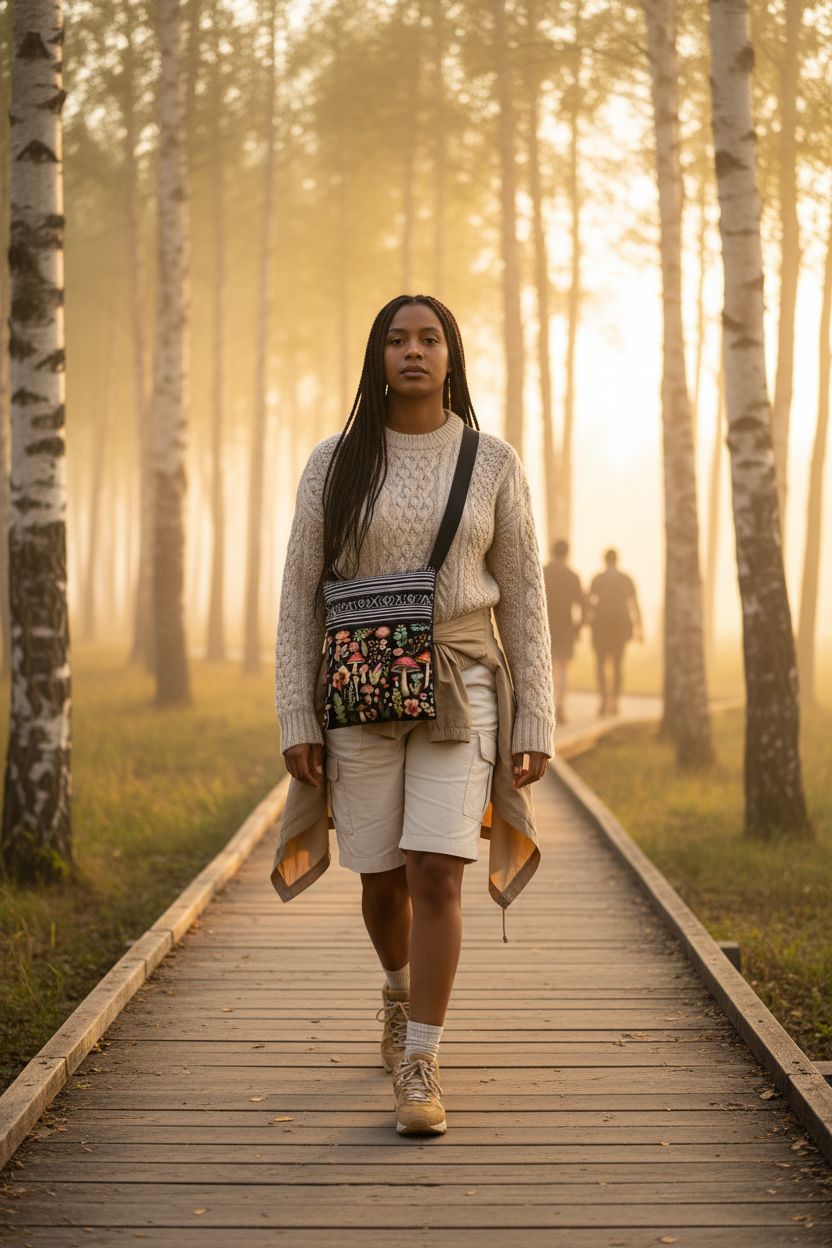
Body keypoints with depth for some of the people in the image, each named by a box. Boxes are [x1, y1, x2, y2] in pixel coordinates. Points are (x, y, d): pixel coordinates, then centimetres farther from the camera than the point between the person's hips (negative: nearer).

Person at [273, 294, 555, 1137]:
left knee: (437, 874, -15)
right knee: (381, 879, 8)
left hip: (460, 694, -1)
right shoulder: (334, 464, 1)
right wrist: (296, 720, -5)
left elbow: (523, 597, 2)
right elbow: (300, 594, 1)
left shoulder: (494, 463, 1)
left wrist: (535, 725, -2)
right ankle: (401, 986, 42)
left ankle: (419, 1072, -8)